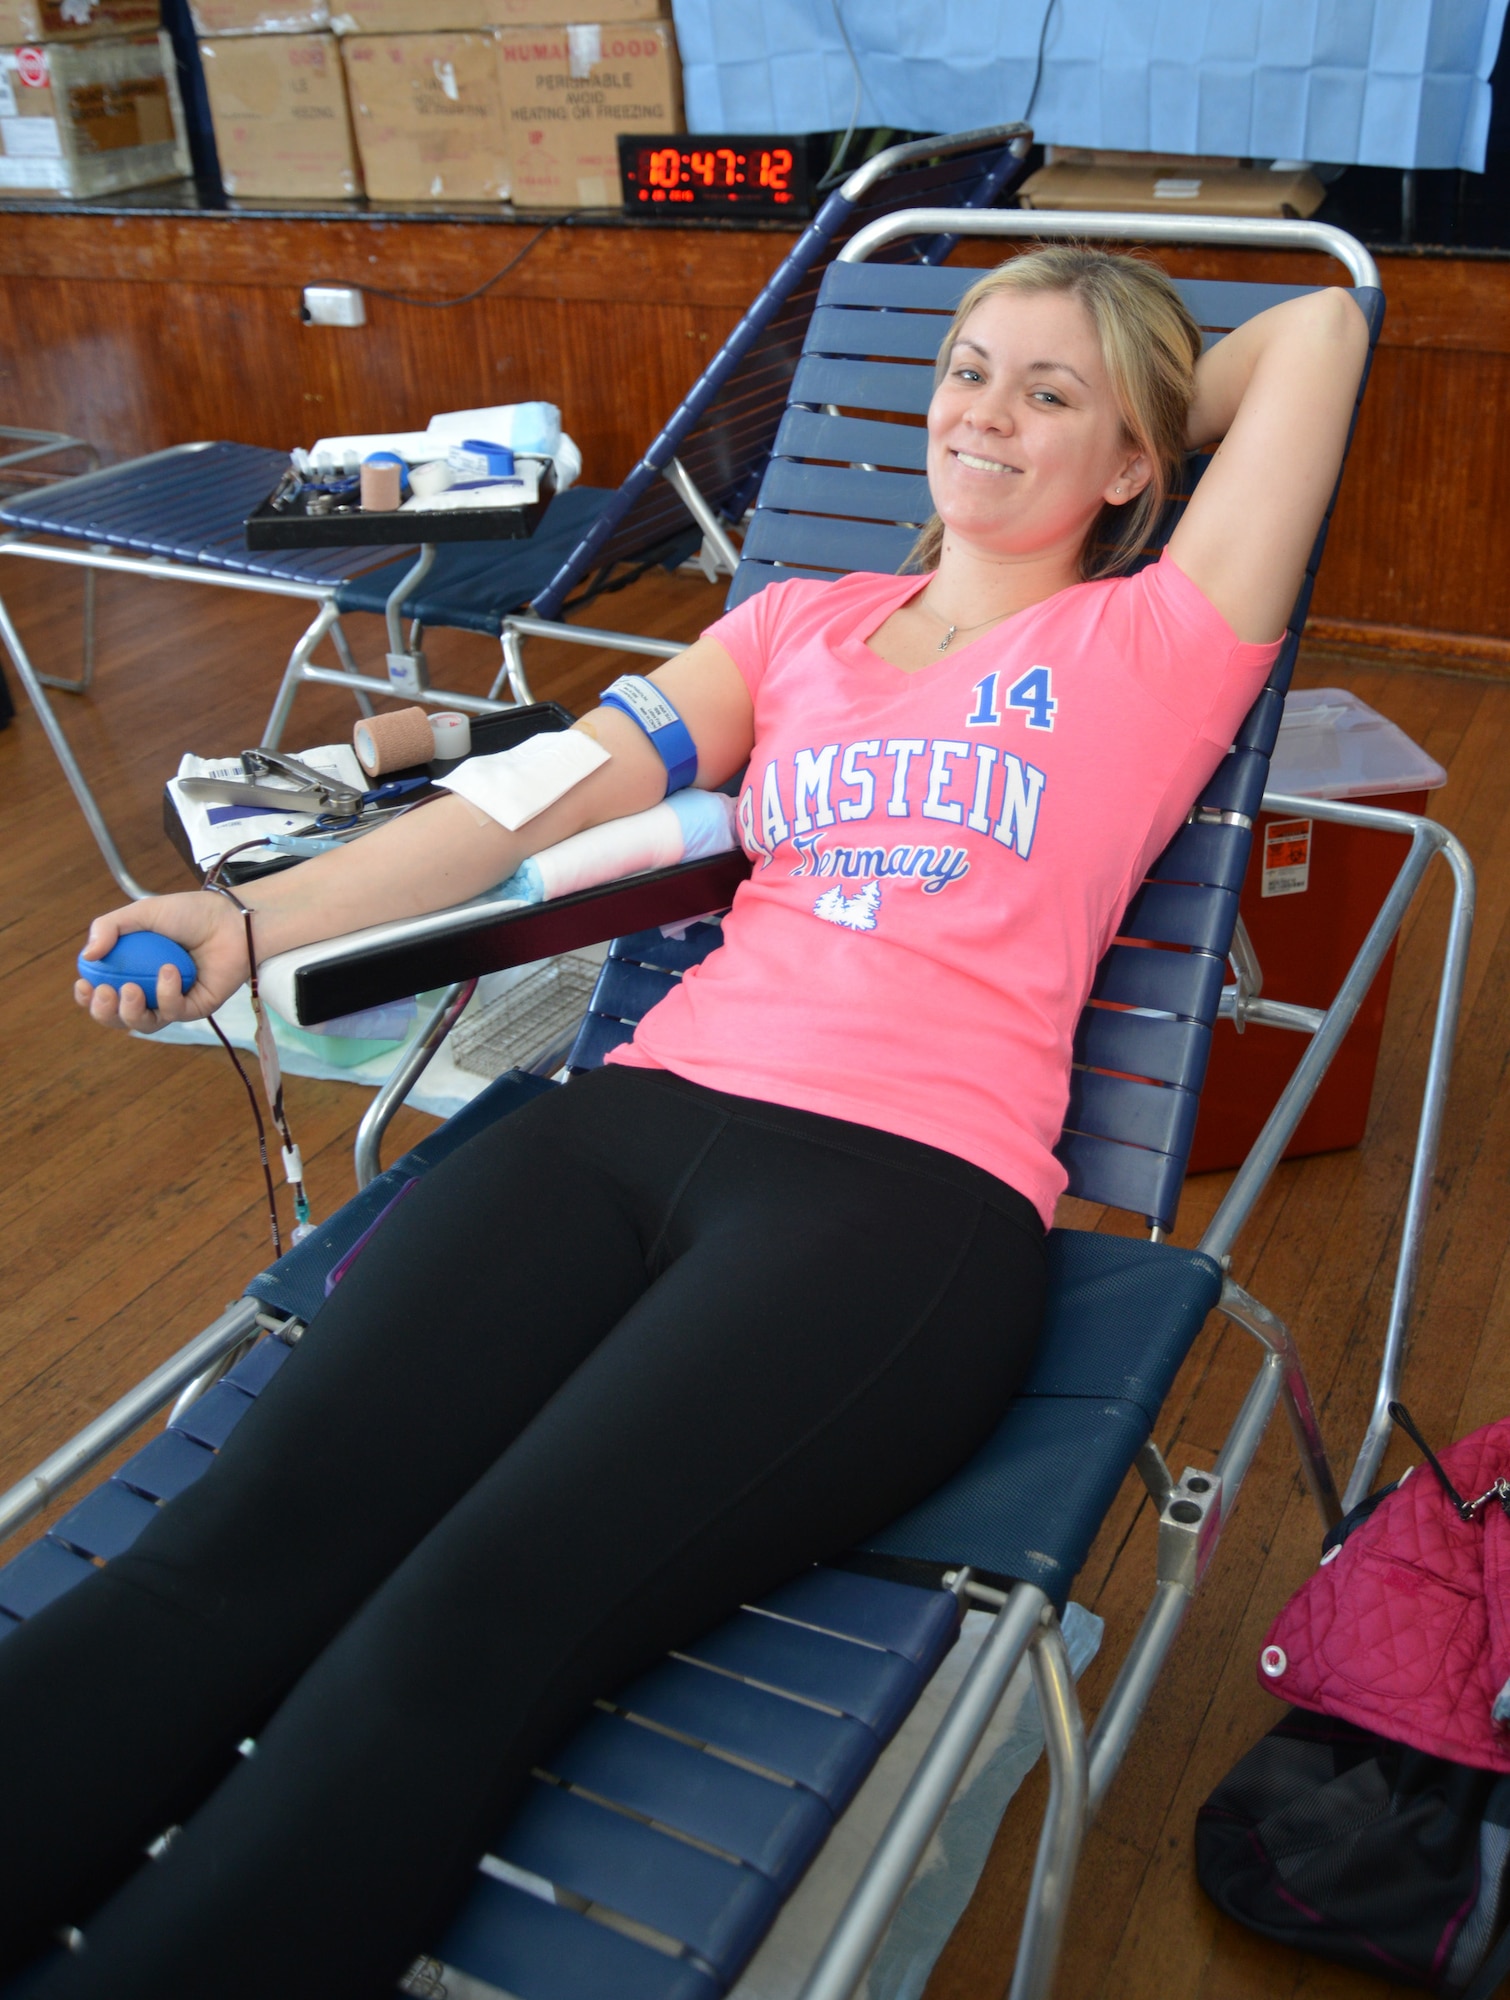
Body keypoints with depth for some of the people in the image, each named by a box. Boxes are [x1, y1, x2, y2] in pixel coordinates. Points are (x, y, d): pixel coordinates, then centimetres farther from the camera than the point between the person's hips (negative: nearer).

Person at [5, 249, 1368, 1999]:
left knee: (474, 1626, -27)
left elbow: (1318, 323, 15)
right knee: (245, 1541, -19)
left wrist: (1145, 417, 31)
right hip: (644, 1113, 4)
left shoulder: (1148, 643, 15)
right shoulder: (799, 625, 26)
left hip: (912, 1190, -4)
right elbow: (558, 790, 16)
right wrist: (253, 921, 6)